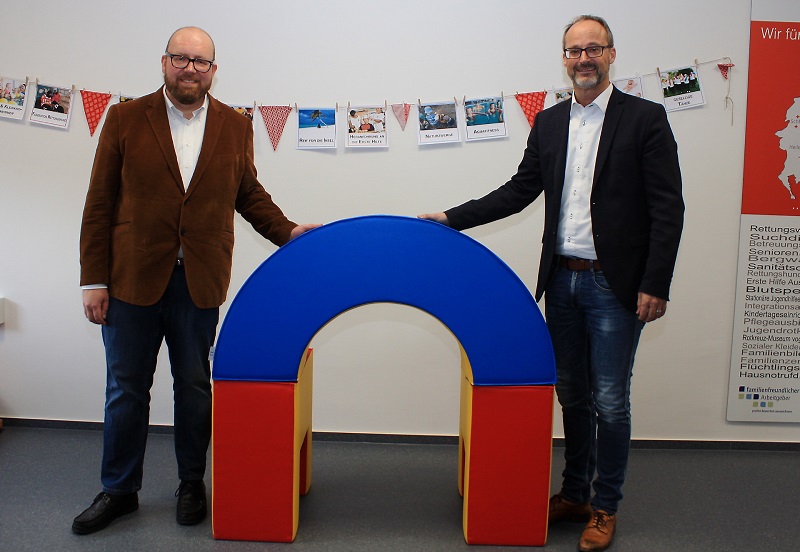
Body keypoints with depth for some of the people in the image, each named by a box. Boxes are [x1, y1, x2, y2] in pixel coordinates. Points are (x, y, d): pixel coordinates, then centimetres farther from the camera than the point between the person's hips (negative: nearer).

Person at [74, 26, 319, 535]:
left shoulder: (236, 128, 6)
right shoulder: (125, 119, 2)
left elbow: (249, 194, 14)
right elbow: (100, 204, 0)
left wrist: (287, 231, -2)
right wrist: (94, 280, -3)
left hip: (199, 283, 1)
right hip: (132, 280, 0)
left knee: (194, 386, 12)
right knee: (126, 388, 10)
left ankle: (192, 484, 29)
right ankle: (119, 490, 27)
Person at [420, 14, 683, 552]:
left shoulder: (645, 118, -5)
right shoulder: (548, 123, 10)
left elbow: (667, 207, -8)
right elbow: (520, 190, 13)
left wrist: (655, 285, -13)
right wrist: (452, 219, 6)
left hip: (615, 285, -5)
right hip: (562, 280, 5)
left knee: (609, 400, 2)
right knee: (572, 394, 15)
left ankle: (605, 507, 21)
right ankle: (574, 493, 31)